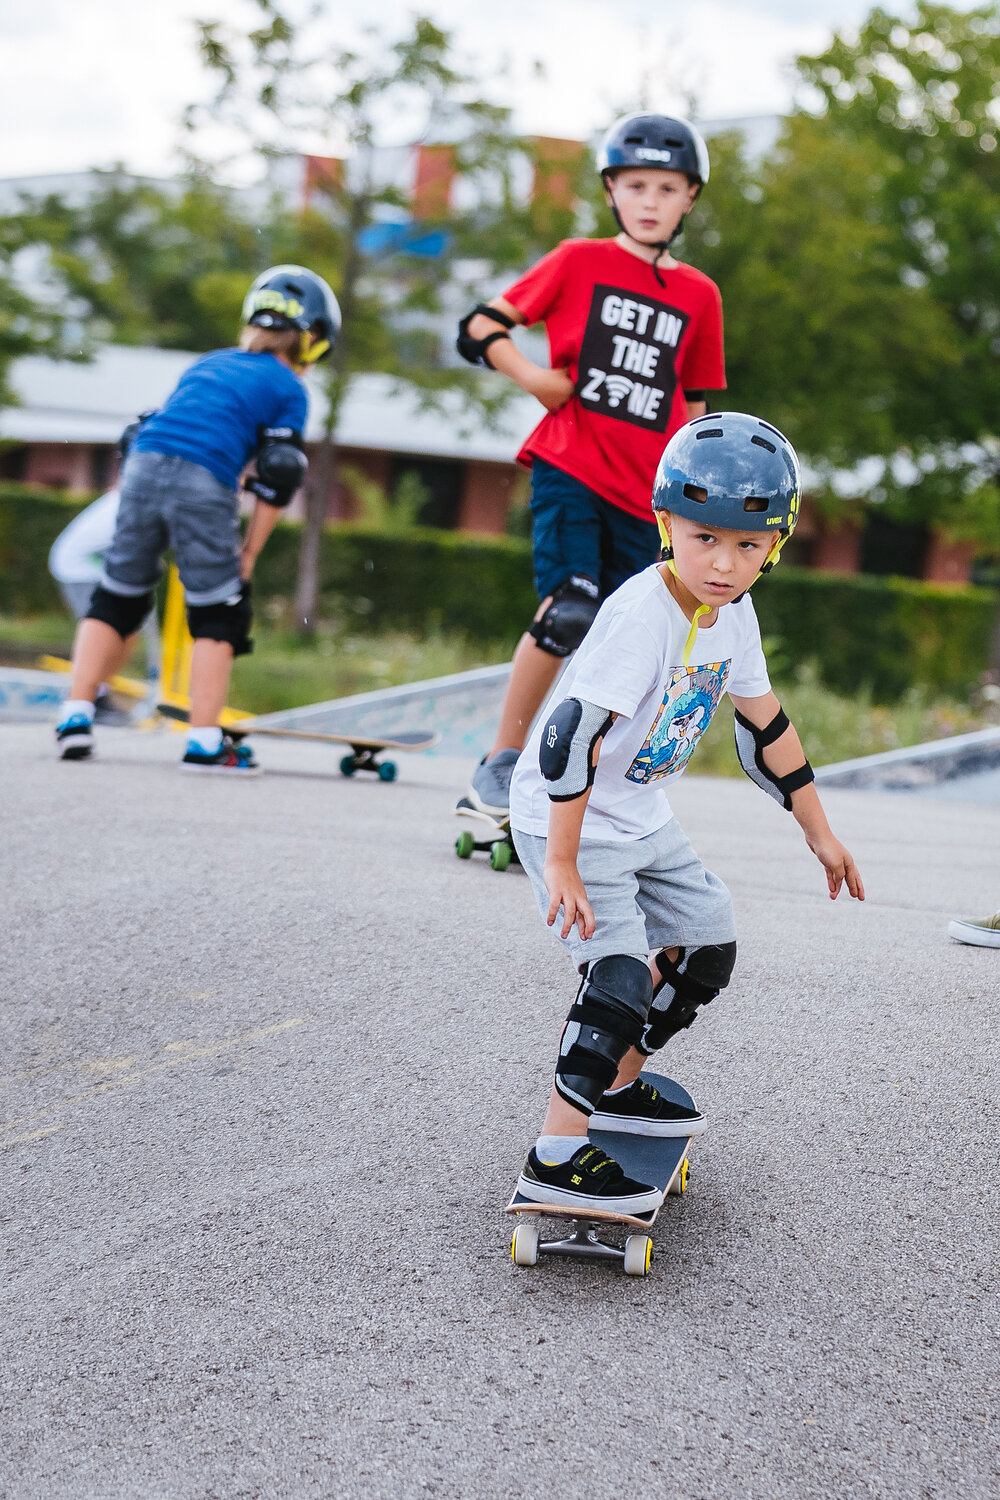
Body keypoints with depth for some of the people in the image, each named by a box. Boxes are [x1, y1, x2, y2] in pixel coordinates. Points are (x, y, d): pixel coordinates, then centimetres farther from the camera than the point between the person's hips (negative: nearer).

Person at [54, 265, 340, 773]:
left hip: (141, 467, 5)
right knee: (218, 614, 6)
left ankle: (76, 717, 8)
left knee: (116, 599, 15)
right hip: (204, 485, -5)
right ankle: (204, 741, 2)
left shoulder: (208, 364, 29)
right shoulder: (289, 388, 13)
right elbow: (276, 480, 3)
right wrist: (249, 551, 9)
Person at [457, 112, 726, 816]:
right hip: (570, 467, -4)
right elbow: (481, 326, 6)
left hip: (646, 494, 4)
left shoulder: (699, 295, 12)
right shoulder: (580, 262, 5)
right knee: (570, 611, -21)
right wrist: (534, 378, -8)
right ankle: (502, 762, -9)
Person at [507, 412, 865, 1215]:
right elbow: (572, 735, -33)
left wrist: (819, 830, 17)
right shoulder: (640, 614, -29)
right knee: (622, 975, -18)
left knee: (706, 947, 16)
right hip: (565, 818, -9)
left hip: (641, 816, 9)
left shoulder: (734, 615, -2)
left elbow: (767, 726, 11)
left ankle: (617, 1087, 33)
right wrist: (562, 861, -32)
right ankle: (556, 1156, -13)